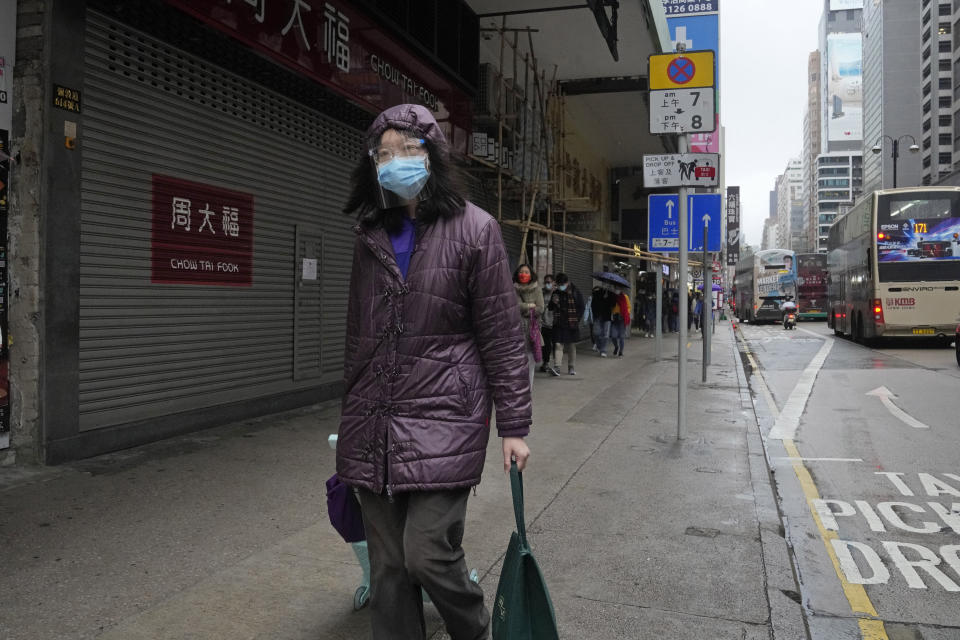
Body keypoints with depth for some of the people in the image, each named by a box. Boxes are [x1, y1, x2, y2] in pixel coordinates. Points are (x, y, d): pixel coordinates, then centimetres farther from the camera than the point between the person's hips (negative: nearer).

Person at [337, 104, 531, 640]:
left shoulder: (473, 228, -2)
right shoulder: (371, 236, 13)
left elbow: (502, 336, -4)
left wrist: (514, 426, -6)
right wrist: (352, 419, 21)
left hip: (443, 416, -5)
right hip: (375, 423, 5)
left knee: (427, 554, -7)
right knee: (388, 566, 9)